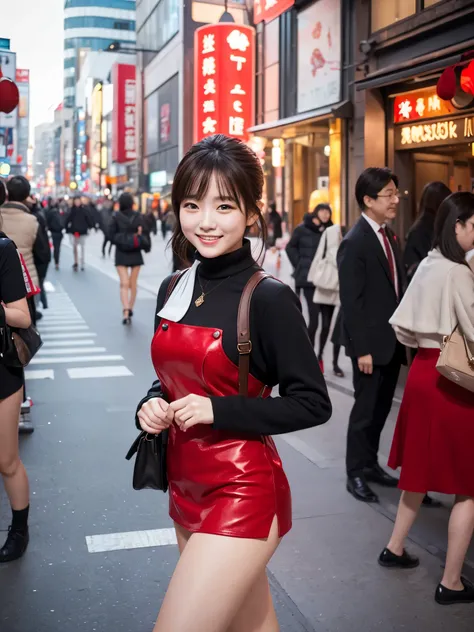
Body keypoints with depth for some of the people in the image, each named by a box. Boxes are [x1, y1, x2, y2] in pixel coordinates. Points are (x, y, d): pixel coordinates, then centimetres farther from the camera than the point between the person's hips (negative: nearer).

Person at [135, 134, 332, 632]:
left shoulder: (268, 298, -16)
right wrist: (153, 405, -5)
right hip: (187, 487, 7)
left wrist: (218, 410, -21)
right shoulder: (173, 290, 4)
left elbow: (312, 404, -14)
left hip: (241, 494, -7)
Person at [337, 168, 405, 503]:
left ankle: (370, 464, 31)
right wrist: (362, 349, -17)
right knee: (366, 409, 4)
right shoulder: (354, 243, -15)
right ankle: (356, 474, 17)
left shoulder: (390, 236, 11)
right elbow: (351, 302, -17)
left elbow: (397, 288, 10)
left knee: (381, 408, 16)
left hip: (393, 340, 7)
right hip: (372, 343, -7)